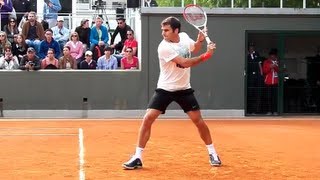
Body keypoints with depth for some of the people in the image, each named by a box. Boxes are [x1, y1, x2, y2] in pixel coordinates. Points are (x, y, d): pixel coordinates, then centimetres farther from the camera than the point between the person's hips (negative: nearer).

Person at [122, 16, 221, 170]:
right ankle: (138, 157, -4)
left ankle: (212, 153, 20)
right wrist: (205, 55, -24)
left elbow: (193, 49, 20)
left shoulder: (184, 37, -2)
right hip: (165, 89, -4)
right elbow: (185, 63, -26)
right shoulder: (164, 47, -21)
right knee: (147, 119, -14)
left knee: (198, 120, 2)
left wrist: (200, 40, -2)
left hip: (184, 89, 4)